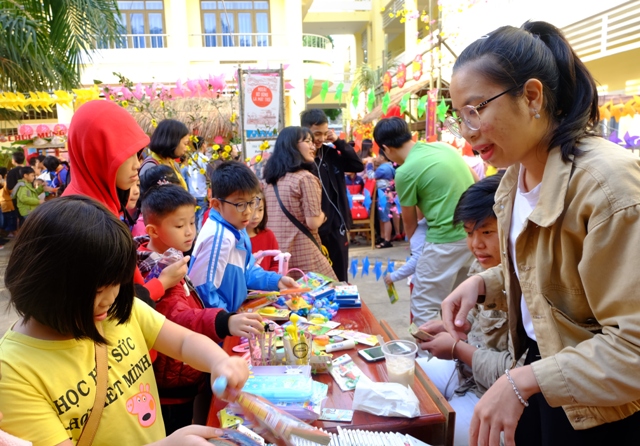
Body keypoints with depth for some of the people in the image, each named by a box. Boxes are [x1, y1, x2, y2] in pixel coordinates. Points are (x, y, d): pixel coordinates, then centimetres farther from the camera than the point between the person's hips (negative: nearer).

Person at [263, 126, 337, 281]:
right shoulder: (305, 178, -12)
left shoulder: (271, 179, 10)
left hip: (274, 252, 7)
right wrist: (322, 215, 5)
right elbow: (313, 223, -16)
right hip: (301, 254, -7)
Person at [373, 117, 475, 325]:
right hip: (473, 234, 8)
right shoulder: (443, 147, 8)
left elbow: (410, 222, 1)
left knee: (423, 308, 4)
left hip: (447, 240, -8)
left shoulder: (405, 172, -12)